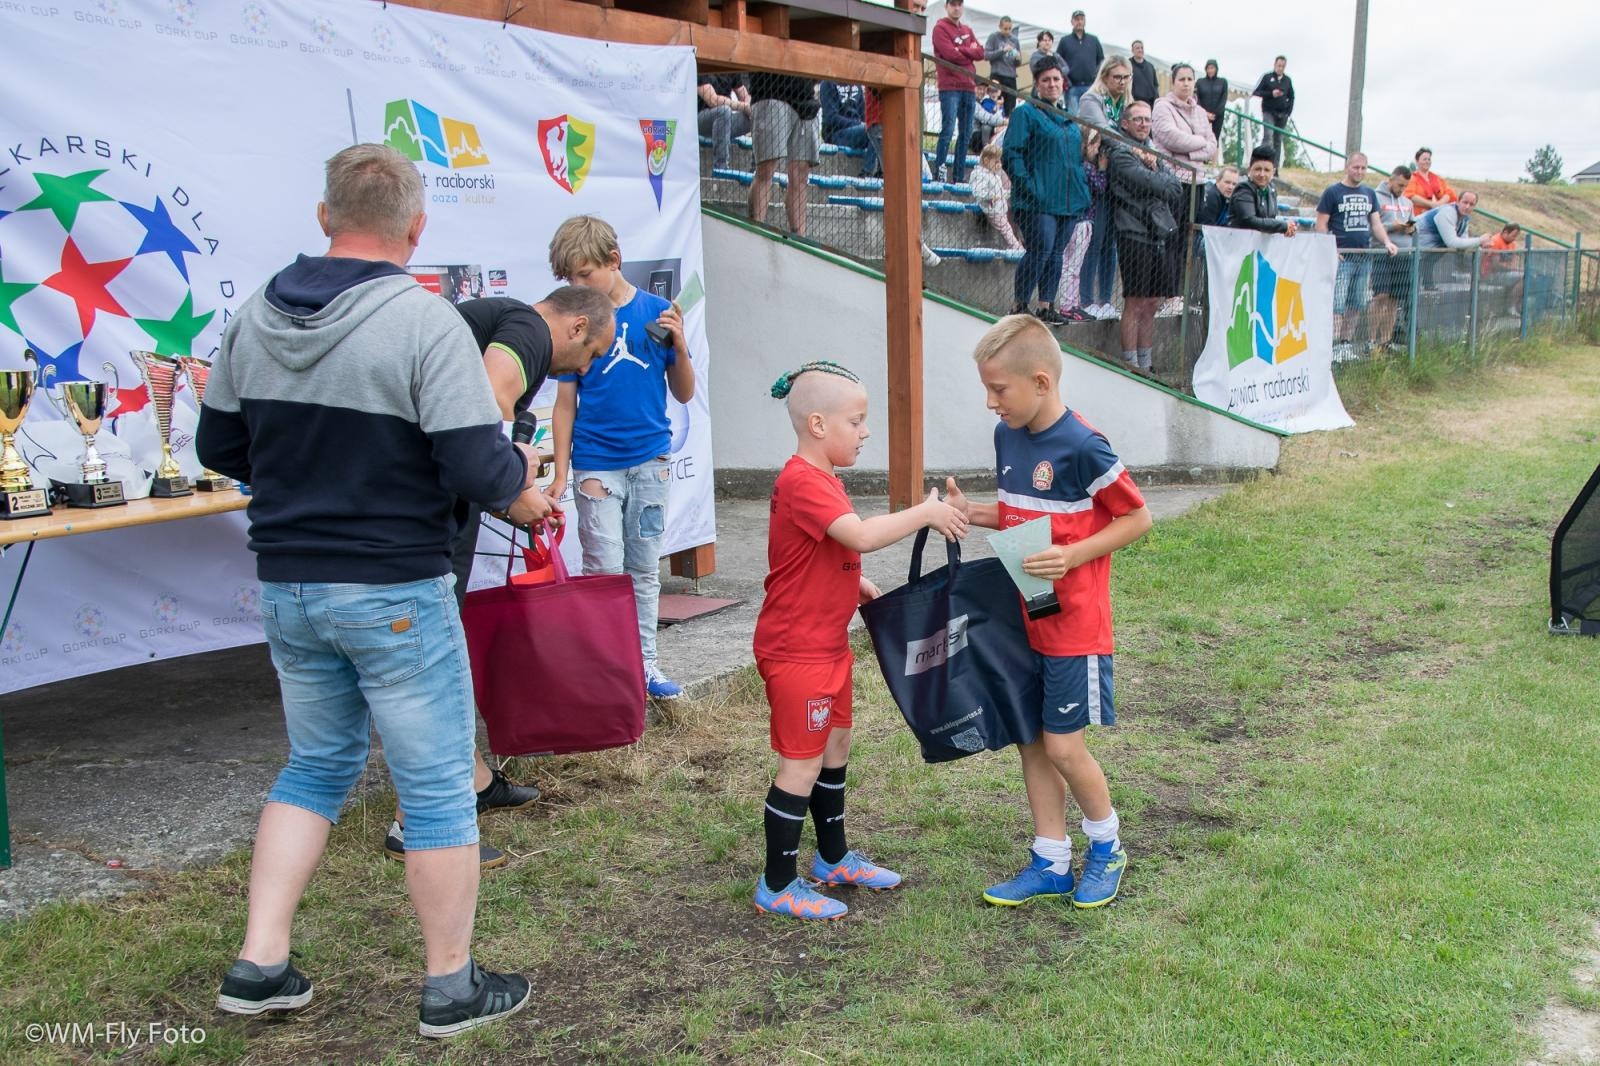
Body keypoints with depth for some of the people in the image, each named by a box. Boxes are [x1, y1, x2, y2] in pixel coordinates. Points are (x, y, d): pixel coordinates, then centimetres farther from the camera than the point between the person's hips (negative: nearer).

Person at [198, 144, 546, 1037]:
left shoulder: (255, 318, 3)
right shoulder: (426, 323, -17)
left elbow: (220, 447, 11)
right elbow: (477, 468, -22)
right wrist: (521, 474, -1)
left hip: (286, 587, 6)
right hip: (394, 594, -6)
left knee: (318, 764, 23)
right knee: (438, 786, 7)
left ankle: (260, 966, 24)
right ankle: (452, 988, 19)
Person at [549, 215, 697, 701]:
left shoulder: (657, 311, 0)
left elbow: (684, 394, 5)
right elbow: (565, 405, 0)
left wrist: (680, 345, -11)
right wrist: (561, 475, -4)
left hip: (651, 460, 2)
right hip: (597, 465, -2)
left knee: (645, 568, 10)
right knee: (606, 571, -1)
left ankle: (644, 661, 19)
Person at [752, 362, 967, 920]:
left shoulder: (821, 479, 12)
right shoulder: (802, 483, -23)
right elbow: (862, 535, -33)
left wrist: (858, 585, 7)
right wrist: (926, 512, -23)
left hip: (827, 644, 11)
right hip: (796, 650, -11)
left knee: (835, 747, 20)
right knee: (801, 764, -2)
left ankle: (834, 858, 36)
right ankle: (777, 886, 10)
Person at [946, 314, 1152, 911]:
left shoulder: (1082, 447, -19)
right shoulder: (1007, 436, 5)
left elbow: (1138, 518, -12)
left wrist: (1075, 555, -23)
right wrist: (973, 514, -1)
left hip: (1074, 624, -8)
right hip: (1021, 619, 8)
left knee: (1063, 746, -1)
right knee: (1030, 741, 11)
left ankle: (1107, 847, 24)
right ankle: (1051, 865, 24)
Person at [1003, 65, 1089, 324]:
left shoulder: (1069, 118, 20)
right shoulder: (1026, 113, -2)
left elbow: (1078, 155, 29)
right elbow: (1011, 154, -10)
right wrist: (1029, 187, -19)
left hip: (1069, 201, 7)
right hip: (1038, 202, -7)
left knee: (1056, 253, 7)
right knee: (1040, 251, -15)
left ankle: (1046, 307, 13)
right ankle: (1019, 307, -6)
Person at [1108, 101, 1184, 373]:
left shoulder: (1152, 150, 22)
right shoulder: (1121, 152, -2)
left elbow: (1176, 186, 10)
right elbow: (1151, 184, -14)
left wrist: (1154, 166, -4)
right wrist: (1166, 182, 5)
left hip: (1162, 235, 7)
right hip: (1136, 233, -7)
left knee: (1152, 304, 8)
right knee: (1136, 303, -8)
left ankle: (1145, 365, 13)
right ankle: (1131, 364, -4)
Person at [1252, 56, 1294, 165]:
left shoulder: (1288, 80, 12)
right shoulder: (1266, 77, 0)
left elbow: (1291, 97, 20)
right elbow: (1256, 92, -3)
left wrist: (1289, 110, 4)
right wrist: (1271, 94, -15)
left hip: (1282, 114, 4)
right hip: (1269, 112, -4)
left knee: (1278, 140, 5)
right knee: (1268, 136, -19)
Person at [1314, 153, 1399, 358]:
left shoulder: (1369, 194, 16)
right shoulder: (1332, 192, -1)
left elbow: (1376, 222, 17)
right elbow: (1321, 224, -4)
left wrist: (1387, 242, 0)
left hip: (1364, 257, 6)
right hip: (1342, 257, -6)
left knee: (1357, 304, 9)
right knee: (1337, 303, -11)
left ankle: (1347, 343, 18)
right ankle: (1335, 345, -10)